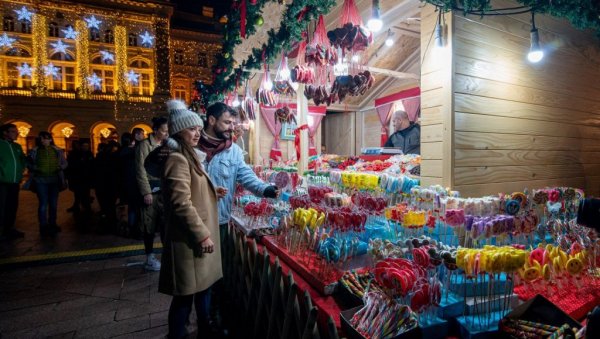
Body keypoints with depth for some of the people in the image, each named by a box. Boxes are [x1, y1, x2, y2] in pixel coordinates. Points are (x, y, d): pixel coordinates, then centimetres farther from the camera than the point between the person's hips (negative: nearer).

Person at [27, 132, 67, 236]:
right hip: (41, 180, -2)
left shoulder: (57, 151, 4)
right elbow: (29, 163, 6)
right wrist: (36, 168, -12)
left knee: (54, 203, 10)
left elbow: (64, 163, 11)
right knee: (43, 204, -5)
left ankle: (52, 224, 24)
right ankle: (44, 226, 4)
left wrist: (60, 167, -8)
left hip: (54, 180, 2)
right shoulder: (35, 151, 0)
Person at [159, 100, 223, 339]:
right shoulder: (178, 160, -17)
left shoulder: (190, 157, 14)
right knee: (186, 295, 4)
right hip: (190, 239, -10)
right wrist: (202, 235, -21)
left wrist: (213, 192, 13)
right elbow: (182, 205, -24)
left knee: (203, 287, 19)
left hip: (199, 234, 10)